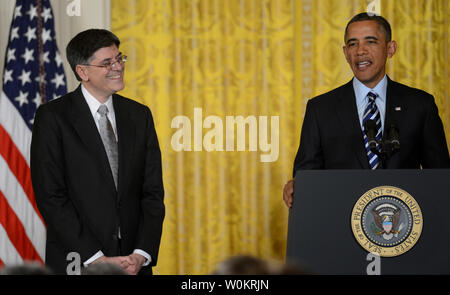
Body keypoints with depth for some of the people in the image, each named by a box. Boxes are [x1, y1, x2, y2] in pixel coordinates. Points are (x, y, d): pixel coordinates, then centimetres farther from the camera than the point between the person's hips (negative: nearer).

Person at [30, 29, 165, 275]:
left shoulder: (139, 115, 8)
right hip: (77, 264, -4)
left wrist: (142, 255, -8)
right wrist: (96, 259, -15)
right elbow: (50, 197, -11)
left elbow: (152, 192, 5)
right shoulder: (52, 117, -6)